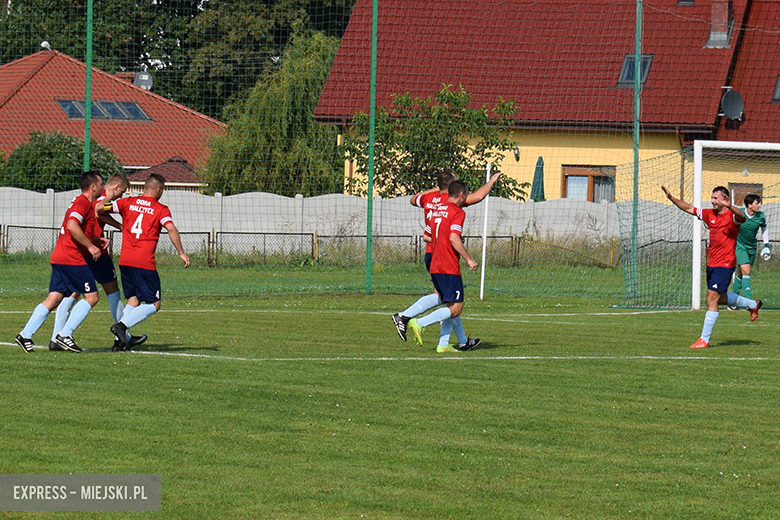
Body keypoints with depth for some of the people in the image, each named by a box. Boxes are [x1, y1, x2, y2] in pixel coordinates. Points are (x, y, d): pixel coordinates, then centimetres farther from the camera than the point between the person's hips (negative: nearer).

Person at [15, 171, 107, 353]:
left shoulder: (80, 202, 22)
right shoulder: (83, 203, -10)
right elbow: (72, 226, -25)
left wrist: (96, 240, 20)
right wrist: (90, 246, -19)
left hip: (59, 258, 10)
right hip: (72, 259, -10)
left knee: (53, 299, 5)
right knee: (92, 296, -6)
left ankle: (25, 335, -2)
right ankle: (65, 335, -11)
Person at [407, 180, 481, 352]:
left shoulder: (437, 209, 15)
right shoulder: (458, 212, -10)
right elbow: (454, 239, -21)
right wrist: (469, 259, -15)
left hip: (434, 266, 9)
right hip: (449, 268, -9)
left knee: (450, 305, 15)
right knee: (455, 309, -7)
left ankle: (443, 344, 9)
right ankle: (419, 323, -18)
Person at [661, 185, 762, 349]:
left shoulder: (732, 215, -13)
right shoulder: (710, 215, 10)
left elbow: (741, 217, -37)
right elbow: (689, 208, 19)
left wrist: (729, 206, -56)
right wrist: (672, 198, 11)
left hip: (725, 264, -9)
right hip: (711, 264, 9)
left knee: (712, 299, -11)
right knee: (719, 298, 22)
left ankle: (704, 339, -8)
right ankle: (753, 304, 44)